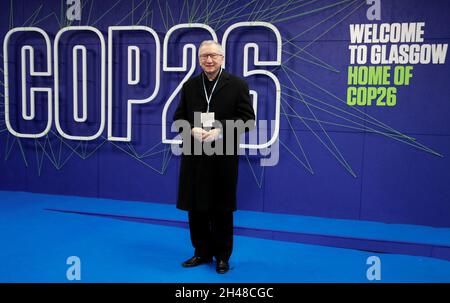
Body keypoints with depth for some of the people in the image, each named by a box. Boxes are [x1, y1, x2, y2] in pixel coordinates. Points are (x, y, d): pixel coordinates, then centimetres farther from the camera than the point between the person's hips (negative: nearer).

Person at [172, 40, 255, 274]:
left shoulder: (237, 85, -1)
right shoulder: (189, 85, 10)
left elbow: (247, 120, -5)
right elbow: (179, 117, 10)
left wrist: (220, 131, -19)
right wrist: (192, 130, -11)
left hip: (223, 157, -3)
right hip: (194, 156, 3)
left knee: (222, 209, 7)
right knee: (195, 207, 9)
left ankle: (222, 256, 23)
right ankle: (202, 252, 27)